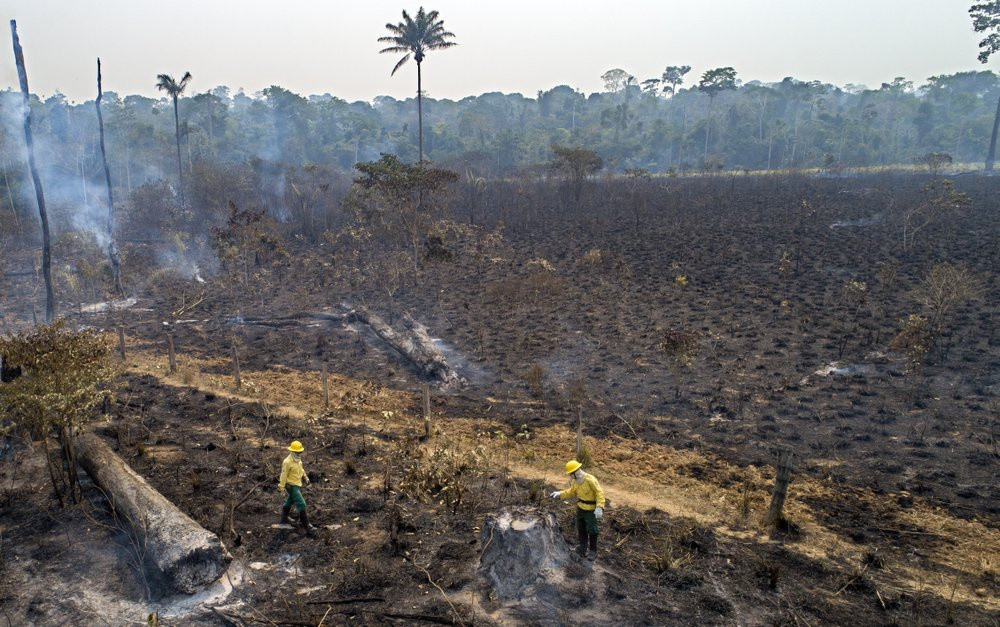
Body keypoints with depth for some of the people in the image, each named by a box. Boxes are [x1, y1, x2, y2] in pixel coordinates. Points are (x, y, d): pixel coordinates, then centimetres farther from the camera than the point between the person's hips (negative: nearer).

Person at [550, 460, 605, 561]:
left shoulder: (590, 480, -29)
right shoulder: (576, 481, -4)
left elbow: (600, 493, -29)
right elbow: (572, 492, 12)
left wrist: (599, 507, -37)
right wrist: (560, 494, 3)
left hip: (591, 510, -7)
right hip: (580, 508, 7)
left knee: (591, 531, 4)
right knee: (581, 529, 19)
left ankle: (593, 551, 21)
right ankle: (583, 547, 38)